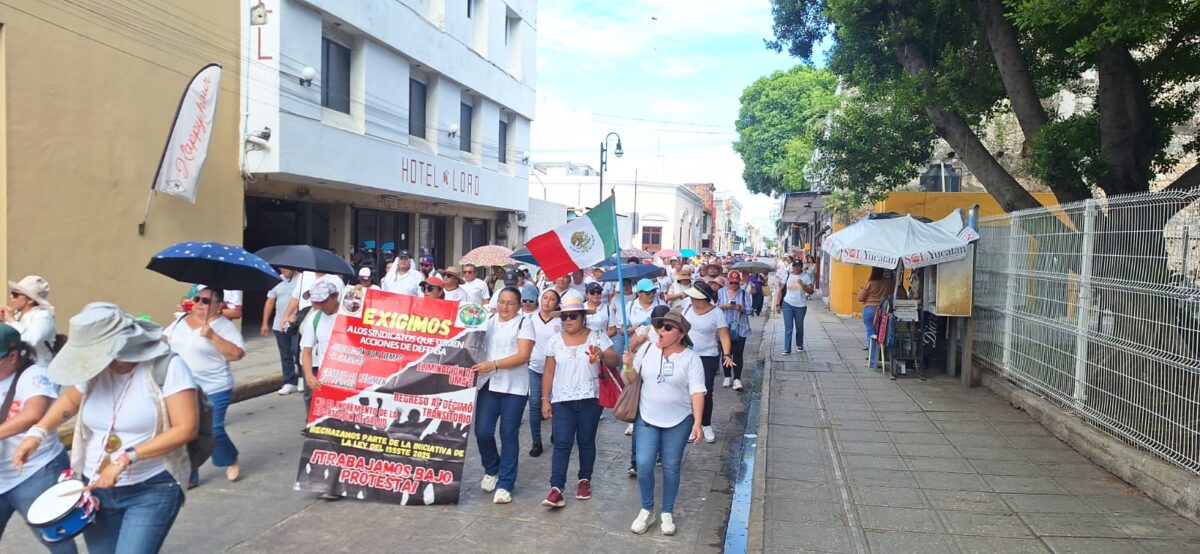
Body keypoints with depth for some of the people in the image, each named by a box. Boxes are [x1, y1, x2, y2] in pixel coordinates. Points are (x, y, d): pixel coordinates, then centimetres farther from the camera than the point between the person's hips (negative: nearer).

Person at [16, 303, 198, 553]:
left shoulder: (167, 366, -16)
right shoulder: (95, 368, 2)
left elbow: (186, 428, -20)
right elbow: (70, 400, 24)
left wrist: (126, 458, -24)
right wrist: (38, 432, 6)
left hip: (152, 489, -6)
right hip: (96, 488, 6)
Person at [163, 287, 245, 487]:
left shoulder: (224, 326, -9)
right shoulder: (181, 321, 9)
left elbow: (237, 354, -21)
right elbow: (164, 338, 24)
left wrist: (212, 336, -27)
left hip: (213, 391, -6)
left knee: (212, 431, -6)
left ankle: (231, 461, 23)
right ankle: (188, 477, 21)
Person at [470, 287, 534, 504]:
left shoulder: (524, 323, -1)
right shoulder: (488, 321, 12)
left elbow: (523, 356, -11)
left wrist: (493, 365, -19)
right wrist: (477, 367, -4)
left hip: (514, 388, -3)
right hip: (488, 385, 3)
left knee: (509, 436, 1)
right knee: (482, 432, -2)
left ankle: (505, 484, 11)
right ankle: (491, 470, 25)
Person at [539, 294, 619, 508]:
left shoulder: (598, 337, -2)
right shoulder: (554, 341, 4)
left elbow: (614, 362, -7)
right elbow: (549, 372, 7)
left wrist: (603, 355, -27)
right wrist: (545, 399, 3)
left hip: (589, 400, -1)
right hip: (562, 401, 1)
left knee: (586, 441, 9)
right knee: (562, 444, -4)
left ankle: (585, 480, 26)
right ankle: (556, 489, -7)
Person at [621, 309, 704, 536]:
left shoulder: (691, 358, -8)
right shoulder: (647, 348, -2)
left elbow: (697, 392, -11)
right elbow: (631, 379, 5)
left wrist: (697, 423, -18)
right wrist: (629, 366, -17)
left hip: (679, 421, -1)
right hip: (647, 418, 2)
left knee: (671, 468, 8)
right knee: (644, 465, -5)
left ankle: (667, 512, 26)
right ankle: (647, 510, 17)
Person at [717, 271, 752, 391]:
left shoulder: (744, 293, 2)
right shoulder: (721, 292, 4)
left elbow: (749, 310, 0)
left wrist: (741, 309, -20)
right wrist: (724, 306, -16)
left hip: (740, 329, -1)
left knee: (738, 354, -4)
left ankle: (737, 379, -2)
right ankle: (727, 377, 21)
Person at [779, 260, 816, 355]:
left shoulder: (805, 277, -2)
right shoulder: (787, 276, 2)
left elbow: (811, 291, -6)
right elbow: (781, 290, 5)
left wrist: (803, 285, -23)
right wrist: (778, 304, 1)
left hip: (801, 306, 0)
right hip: (787, 304, 0)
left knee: (799, 327, 14)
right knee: (788, 327, -4)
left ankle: (799, 345, 36)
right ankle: (787, 349, -3)